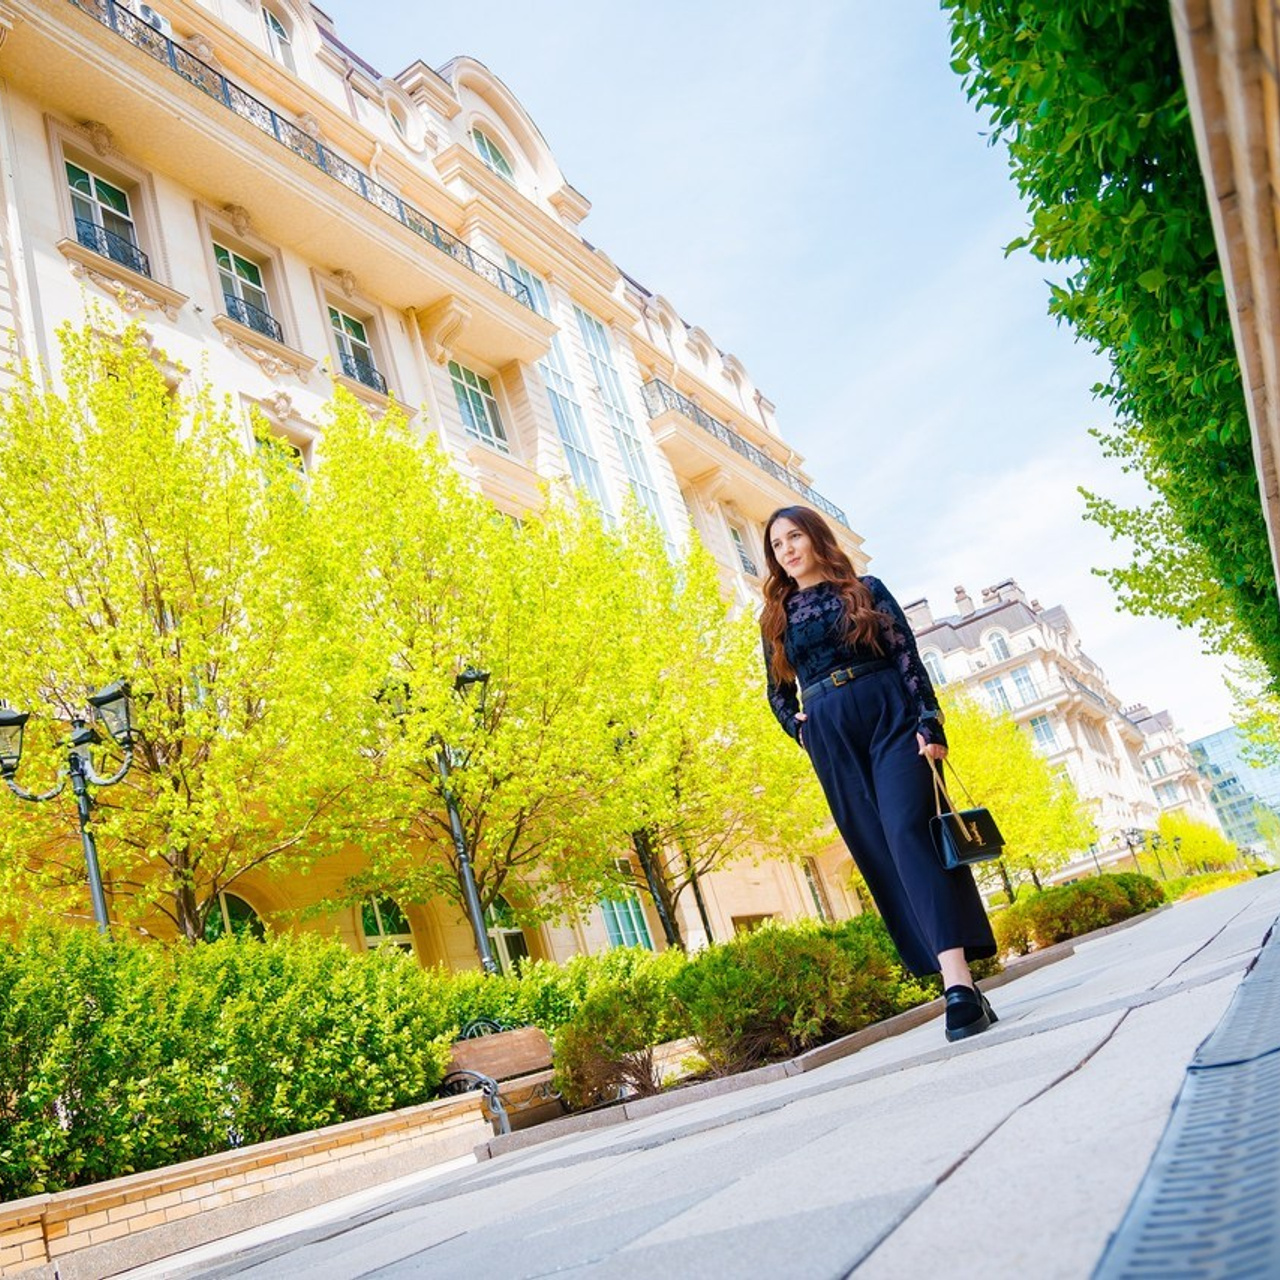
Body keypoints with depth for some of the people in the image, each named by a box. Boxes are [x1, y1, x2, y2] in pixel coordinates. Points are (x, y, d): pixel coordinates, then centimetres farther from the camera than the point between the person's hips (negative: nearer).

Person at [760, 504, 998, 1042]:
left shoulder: (866, 590, 9)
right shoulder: (776, 616, 16)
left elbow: (908, 657, 2)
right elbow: (778, 693, 22)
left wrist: (930, 722, -10)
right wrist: (801, 730, 4)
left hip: (889, 715, -3)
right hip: (830, 738, 3)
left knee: (908, 832, -20)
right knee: (877, 853, -3)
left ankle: (957, 977, -28)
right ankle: (957, 980, 1)